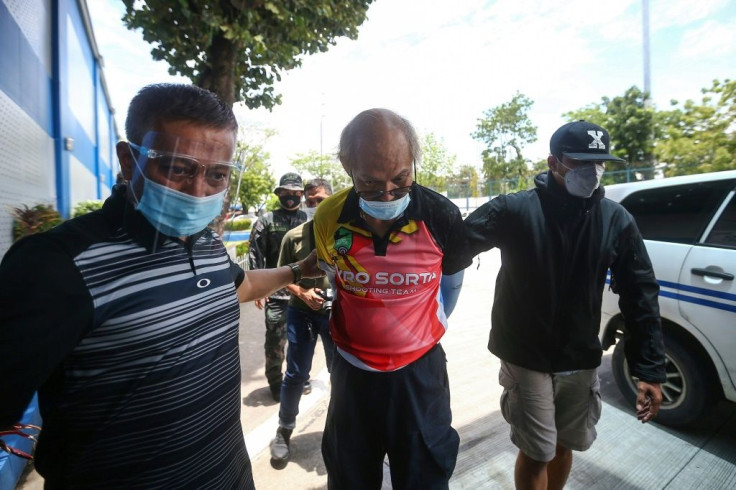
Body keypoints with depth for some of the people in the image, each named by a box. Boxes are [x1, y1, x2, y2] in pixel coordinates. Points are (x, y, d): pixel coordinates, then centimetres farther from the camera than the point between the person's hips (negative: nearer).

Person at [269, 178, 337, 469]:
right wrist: (302, 293, -12)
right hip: (301, 312, 0)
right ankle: (284, 431, 35)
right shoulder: (294, 236, -1)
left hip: (337, 313, 0)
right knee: (295, 375, 10)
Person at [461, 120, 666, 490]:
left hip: (581, 362, 4)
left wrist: (650, 369, -1)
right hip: (526, 359, -4)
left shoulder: (617, 220, -3)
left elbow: (640, 295, 0)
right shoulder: (515, 210, -15)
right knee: (536, 452, 10)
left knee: (564, 446, 23)